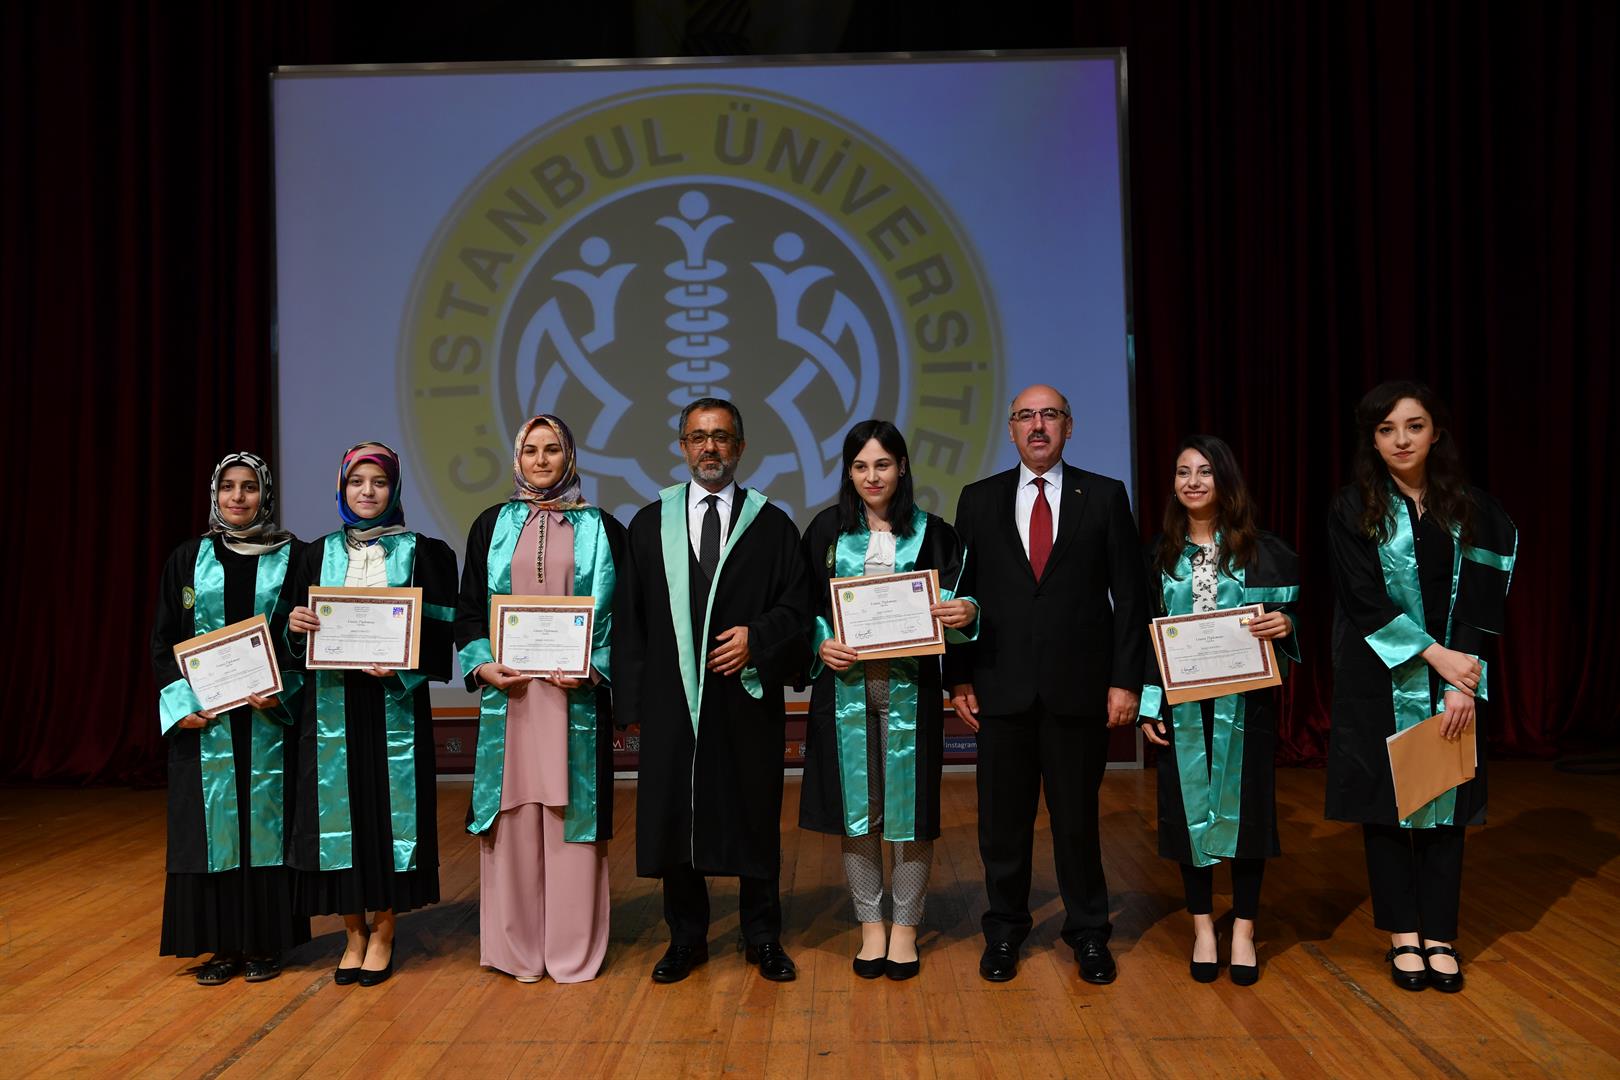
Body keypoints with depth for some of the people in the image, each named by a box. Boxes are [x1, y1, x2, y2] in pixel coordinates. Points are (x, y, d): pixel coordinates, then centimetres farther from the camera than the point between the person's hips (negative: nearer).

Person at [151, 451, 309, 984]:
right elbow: (163, 639, 7)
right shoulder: (188, 558, 7)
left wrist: (282, 691, -13)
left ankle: (264, 941, 13)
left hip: (269, 713, -1)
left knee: (266, 820, 3)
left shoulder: (291, 555, 3)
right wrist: (181, 701, -6)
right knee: (212, 823, 3)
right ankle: (222, 944, 14)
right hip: (203, 715, 1)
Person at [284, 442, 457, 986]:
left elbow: (436, 630, -3)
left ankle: (384, 931, 15)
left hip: (394, 702, -2)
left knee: (389, 806, 0)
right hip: (331, 702, 2)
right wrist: (295, 624, -11)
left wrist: (398, 665, -18)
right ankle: (353, 932, 18)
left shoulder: (420, 552, 3)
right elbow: (298, 636, 11)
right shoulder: (317, 555, 11)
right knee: (339, 808, 3)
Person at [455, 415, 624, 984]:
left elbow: (619, 610, 3)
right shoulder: (493, 525, 10)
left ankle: (572, 948, 13)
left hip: (577, 692, -1)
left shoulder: (600, 529, 5)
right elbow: (469, 606, 10)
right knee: (513, 814, 4)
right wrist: (481, 664, -6)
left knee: (572, 813, 1)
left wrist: (594, 669, -11)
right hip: (507, 690, 2)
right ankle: (518, 946, 16)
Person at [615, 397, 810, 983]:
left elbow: (796, 607, 4)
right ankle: (686, 938, 24)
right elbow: (629, 617, 7)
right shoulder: (650, 523, 9)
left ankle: (763, 938, 24)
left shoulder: (772, 525, 6)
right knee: (673, 816, 7)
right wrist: (632, 697, 1)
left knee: (755, 817, 7)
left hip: (748, 697, -1)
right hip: (672, 697, 1)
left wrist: (757, 637, -14)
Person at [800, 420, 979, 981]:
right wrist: (822, 645, -10)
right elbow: (803, 608, 8)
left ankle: (905, 925, 20)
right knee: (856, 805, 6)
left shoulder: (933, 533, 5)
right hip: (845, 685, 1)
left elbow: (955, 606, 5)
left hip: (909, 686, -1)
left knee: (909, 804, 4)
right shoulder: (827, 530, 7)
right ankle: (870, 924, 22)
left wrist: (966, 612, -17)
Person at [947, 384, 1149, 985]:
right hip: (1001, 685, 1)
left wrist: (1126, 680, -5)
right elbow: (960, 593, 7)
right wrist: (958, 678, 1)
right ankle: (1004, 931, 26)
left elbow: (1129, 596, 2)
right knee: (1002, 818, 8)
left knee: (1078, 816, 9)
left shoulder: (1105, 496, 4)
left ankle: (1088, 934, 26)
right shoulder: (978, 500, 7)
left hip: (1079, 686, -1)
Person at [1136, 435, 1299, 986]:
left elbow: (1287, 615, 6)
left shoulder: (1261, 549, 1)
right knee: (1189, 806, 5)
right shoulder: (1159, 553, 6)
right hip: (1181, 702, 1)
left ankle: (1243, 930, 18)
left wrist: (1283, 624, -18)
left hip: (1243, 700, -1)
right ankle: (1203, 926, 18)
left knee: (1242, 805, 4)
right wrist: (1148, 705, 2)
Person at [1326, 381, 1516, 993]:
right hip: (1381, 681, -2)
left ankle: (1440, 935, 16)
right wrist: (1437, 655, -15)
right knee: (1386, 802, 3)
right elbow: (1365, 600, -10)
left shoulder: (1469, 509, 4)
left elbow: (1481, 600, -2)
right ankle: (1403, 933, 15)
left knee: (1445, 800, 5)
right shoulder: (1352, 511, -3)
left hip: (1453, 681, 2)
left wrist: (1463, 684, -11)